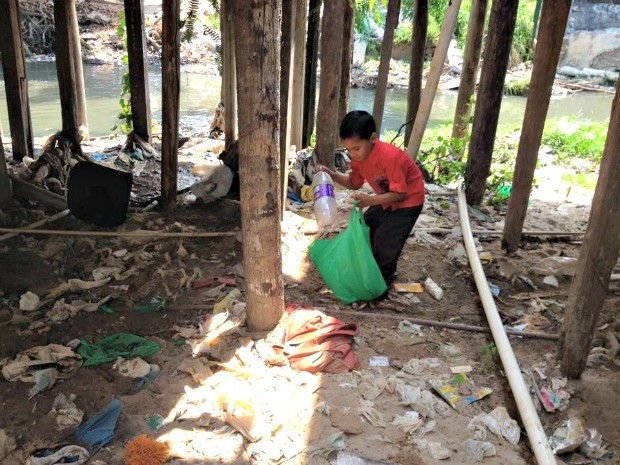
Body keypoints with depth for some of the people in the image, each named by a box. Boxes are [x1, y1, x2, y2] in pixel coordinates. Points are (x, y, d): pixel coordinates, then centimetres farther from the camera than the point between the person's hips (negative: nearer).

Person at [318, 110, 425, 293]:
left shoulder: (390, 157, -36)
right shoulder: (358, 156, -11)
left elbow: (399, 193, -31)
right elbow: (354, 183, 4)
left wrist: (371, 200, -41)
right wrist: (333, 175, -12)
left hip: (408, 200, -9)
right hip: (386, 199, 9)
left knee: (385, 240, -13)